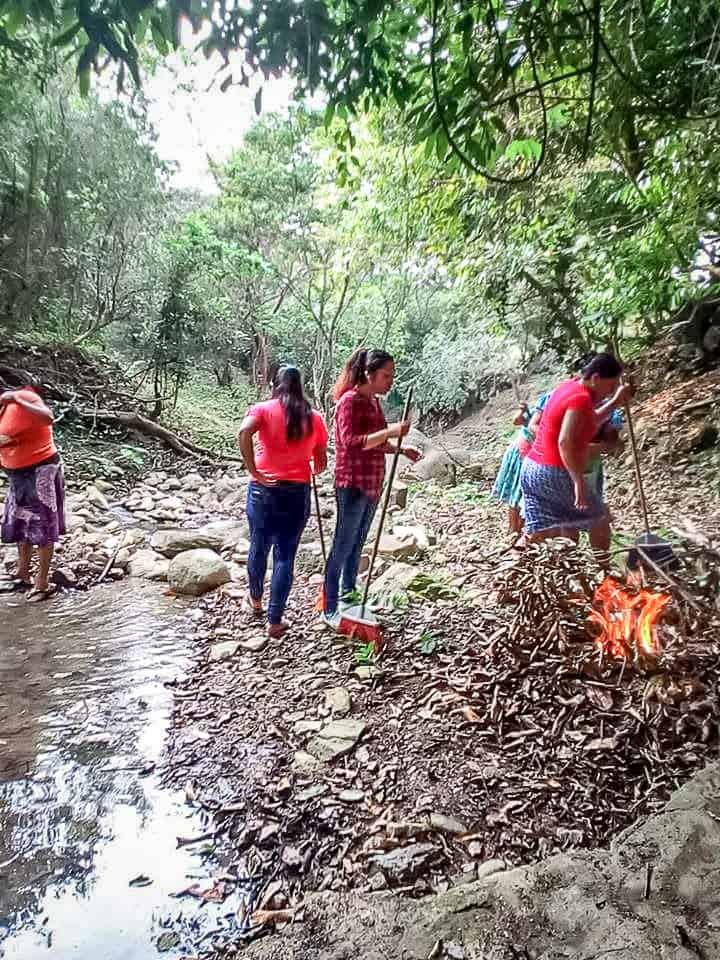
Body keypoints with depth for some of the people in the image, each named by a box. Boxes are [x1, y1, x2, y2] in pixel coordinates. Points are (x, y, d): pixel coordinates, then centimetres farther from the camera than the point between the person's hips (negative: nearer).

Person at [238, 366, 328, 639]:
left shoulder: (263, 409, -1)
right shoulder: (315, 418, 4)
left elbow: (244, 432, -23)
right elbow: (321, 463, 7)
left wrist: (253, 471, -16)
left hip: (263, 489, 0)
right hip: (297, 493, 0)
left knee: (259, 547, 19)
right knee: (285, 556, 5)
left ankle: (255, 601, 41)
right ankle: (275, 622, 9)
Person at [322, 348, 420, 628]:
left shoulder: (374, 401, 11)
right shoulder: (350, 400, -15)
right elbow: (351, 441, -26)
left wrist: (400, 449, 5)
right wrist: (390, 431, -33)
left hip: (371, 485, 9)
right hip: (352, 485, -8)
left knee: (357, 544, 18)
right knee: (342, 548, 0)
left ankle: (348, 596, 33)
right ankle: (330, 610, 10)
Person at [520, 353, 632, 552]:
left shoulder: (571, 386, 12)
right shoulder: (582, 398, -17)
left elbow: (589, 424, 26)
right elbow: (565, 442, -28)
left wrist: (615, 402, 20)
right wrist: (579, 481, -28)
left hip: (533, 468, 9)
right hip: (555, 474, -9)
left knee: (537, 536, 12)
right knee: (599, 519, 14)